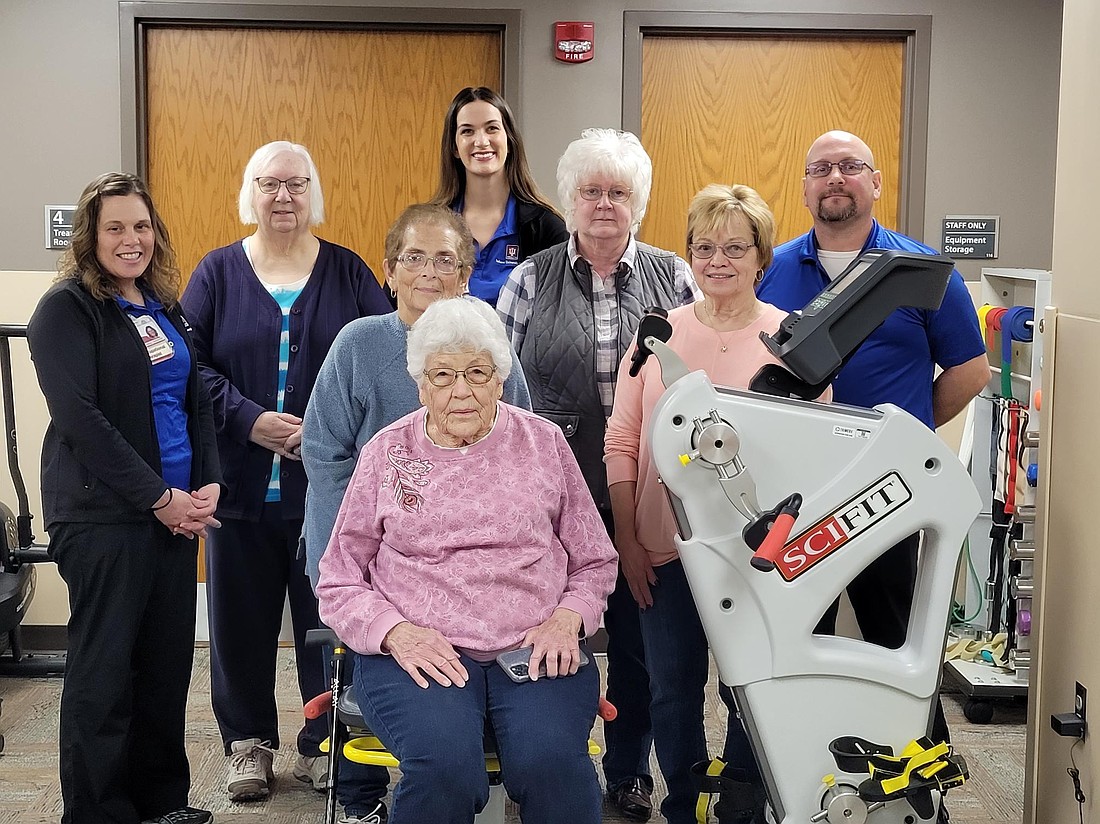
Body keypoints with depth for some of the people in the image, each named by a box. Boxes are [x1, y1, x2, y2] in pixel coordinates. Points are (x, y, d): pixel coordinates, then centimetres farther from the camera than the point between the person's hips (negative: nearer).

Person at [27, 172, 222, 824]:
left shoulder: (164, 306, 14)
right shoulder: (68, 308, -7)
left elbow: (197, 400, 16)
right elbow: (80, 417, -15)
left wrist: (209, 483, 1)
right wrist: (159, 496, -15)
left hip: (175, 512, 7)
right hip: (103, 516, -6)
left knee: (168, 662, 11)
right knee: (104, 671, 0)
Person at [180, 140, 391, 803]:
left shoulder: (347, 272, 6)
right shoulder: (219, 273, 7)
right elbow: (189, 365, 1)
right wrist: (249, 420, -13)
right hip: (241, 480, 1)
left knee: (329, 614, 5)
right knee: (243, 616, 8)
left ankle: (325, 744, 21)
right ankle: (249, 741, 25)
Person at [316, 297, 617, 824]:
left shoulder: (543, 442, 12)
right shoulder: (386, 453, 10)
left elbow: (593, 562, 16)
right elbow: (339, 583, 11)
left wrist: (566, 621, -4)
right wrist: (396, 633, -8)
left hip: (534, 650, 1)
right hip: (419, 653, 0)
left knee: (551, 761, -30)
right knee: (445, 763, -31)